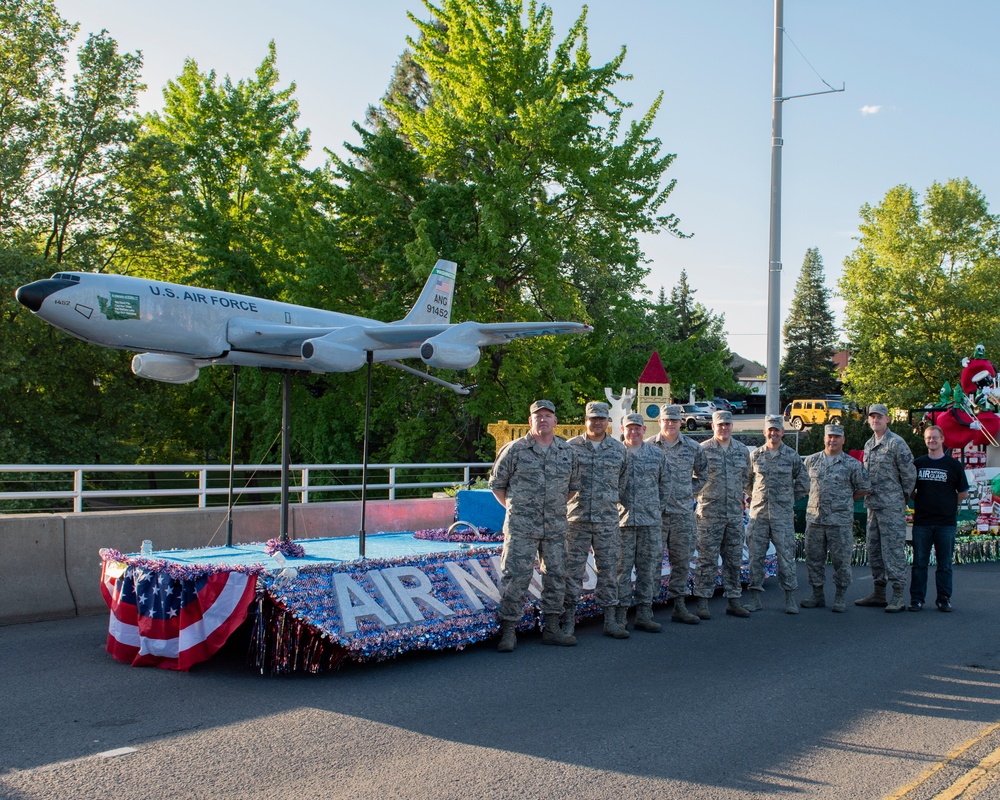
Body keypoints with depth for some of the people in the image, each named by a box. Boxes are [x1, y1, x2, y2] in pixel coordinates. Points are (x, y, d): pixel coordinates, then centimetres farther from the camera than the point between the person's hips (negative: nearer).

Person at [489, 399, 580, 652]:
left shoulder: (567, 451, 8)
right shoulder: (514, 450, -3)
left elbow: (573, 486, 20)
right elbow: (496, 484, 5)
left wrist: (556, 508, 14)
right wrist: (515, 508, 4)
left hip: (555, 528, 4)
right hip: (521, 528, -4)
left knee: (556, 577, 9)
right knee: (515, 577, -6)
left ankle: (551, 629, 20)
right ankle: (508, 631, 2)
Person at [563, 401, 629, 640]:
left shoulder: (618, 448, 8)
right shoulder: (571, 446, 2)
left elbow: (623, 480, 16)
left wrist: (613, 499, 8)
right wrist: (568, 497, 3)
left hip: (608, 520, 2)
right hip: (577, 519, -2)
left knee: (608, 569, 6)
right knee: (573, 569, 1)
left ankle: (610, 620, 14)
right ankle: (568, 620, 8)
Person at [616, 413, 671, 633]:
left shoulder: (657, 454, 9)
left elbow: (665, 484, 15)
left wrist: (659, 509, 11)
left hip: (651, 521, 3)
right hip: (622, 519, -2)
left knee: (649, 567, 5)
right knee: (622, 567, -1)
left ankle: (644, 614, 13)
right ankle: (620, 614, 5)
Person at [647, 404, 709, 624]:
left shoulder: (693, 447, 7)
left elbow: (703, 474, 20)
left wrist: (690, 491, 9)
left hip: (683, 513, 3)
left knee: (682, 561, 8)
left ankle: (679, 606, 19)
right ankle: (644, 608, 1)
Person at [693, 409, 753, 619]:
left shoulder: (742, 450, 10)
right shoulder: (703, 450, -4)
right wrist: (707, 492, 3)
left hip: (735, 513, 5)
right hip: (710, 513, -5)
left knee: (734, 559, 9)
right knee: (707, 559, -3)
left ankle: (733, 600, 18)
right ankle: (703, 602, 2)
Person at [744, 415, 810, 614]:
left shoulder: (792, 456, 3)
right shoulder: (755, 455, 7)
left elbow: (803, 483, 12)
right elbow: (747, 481, 18)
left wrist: (787, 499, 9)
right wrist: (755, 497, 9)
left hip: (783, 514, -2)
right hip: (758, 513, 2)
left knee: (786, 555, -1)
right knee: (755, 555, 3)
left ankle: (790, 599, 7)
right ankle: (755, 598, 10)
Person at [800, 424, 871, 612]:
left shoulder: (852, 464, 1)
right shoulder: (811, 460, 8)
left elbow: (864, 489, 7)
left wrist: (845, 500, 6)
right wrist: (817, 497, 11)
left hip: (841, 521, -3)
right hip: (814, 518, 3)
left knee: (841, 560, 0)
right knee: (814, 558, 7)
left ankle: (840, 598, 11)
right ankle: (817, 595, 19)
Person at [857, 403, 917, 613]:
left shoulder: (896, 443, -9)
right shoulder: (868, 445, 15)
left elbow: (909, 474, -8)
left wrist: (902, 497, 0)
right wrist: (868, 494, 15)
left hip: (891, 507, -8)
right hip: (873, 505, 9)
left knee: (893, 548, -7)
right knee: (873, 548, 11)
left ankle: (898, 595, -3)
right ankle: (878, 593, 20)